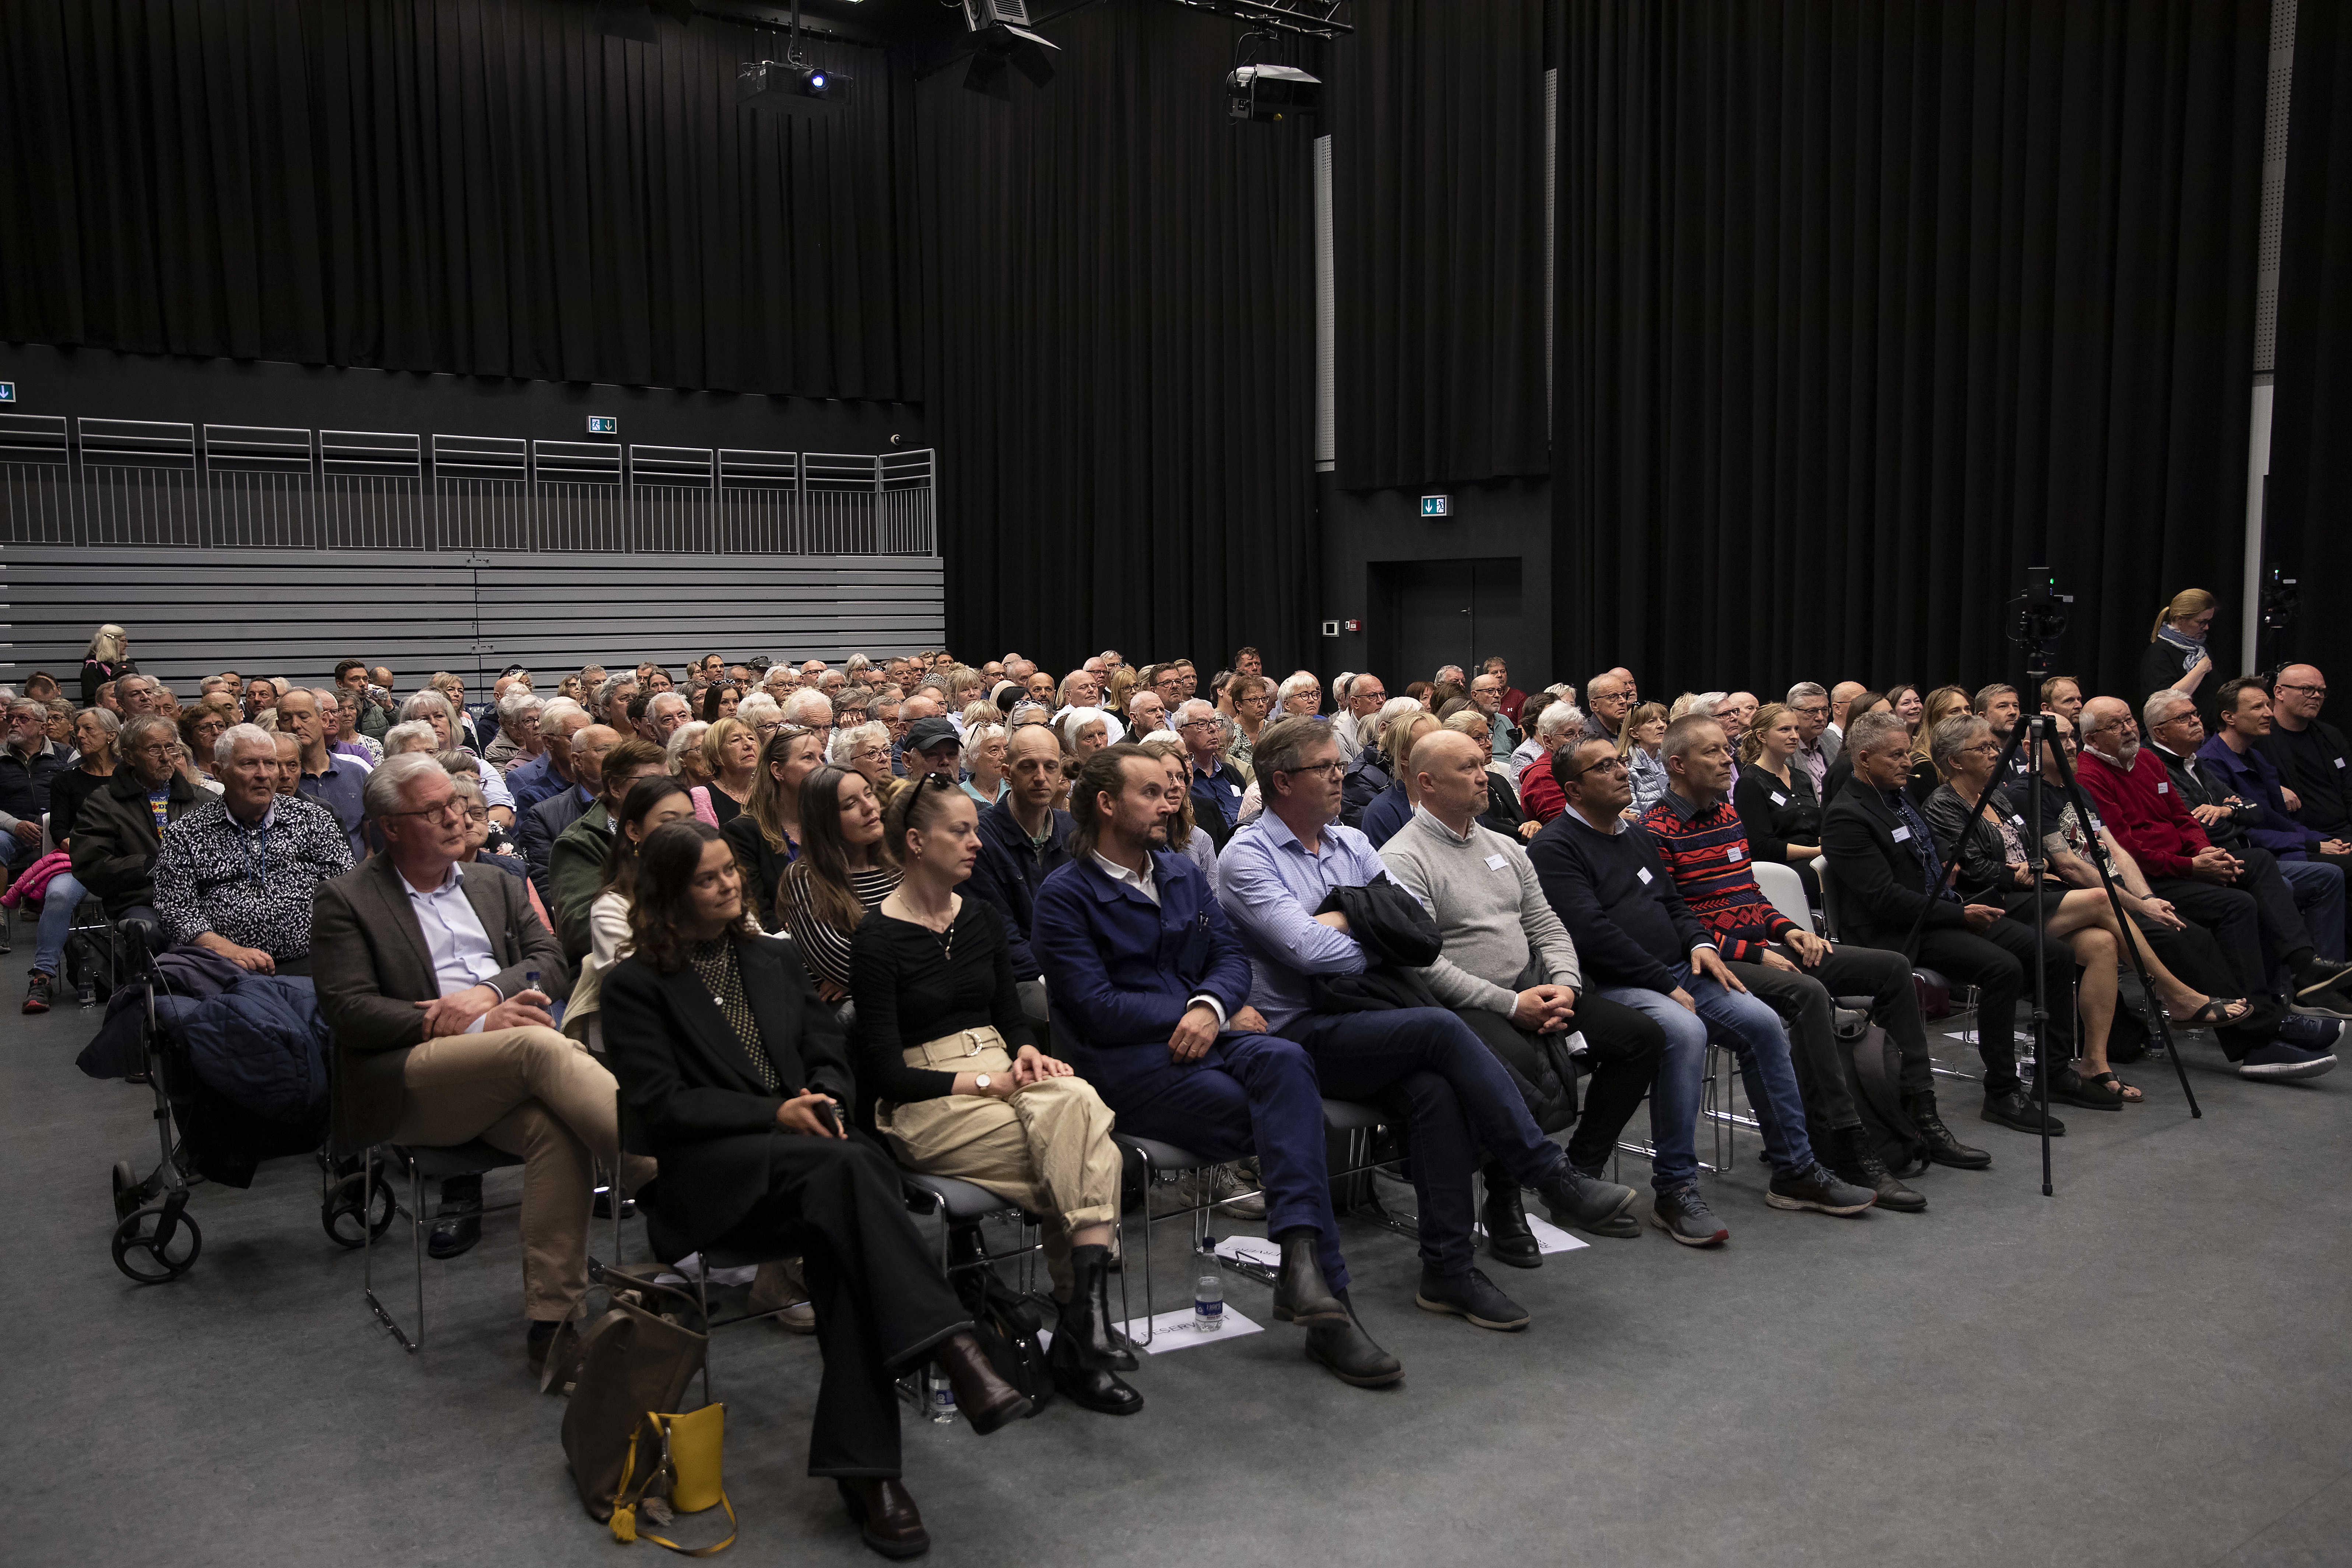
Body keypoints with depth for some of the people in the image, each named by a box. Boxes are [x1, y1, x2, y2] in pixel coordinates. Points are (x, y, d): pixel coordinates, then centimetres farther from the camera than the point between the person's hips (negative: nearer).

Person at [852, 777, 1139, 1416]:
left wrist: (1025, 1052, -3)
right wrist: (985, 1080, -16)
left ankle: (1084, 1320, -31)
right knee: (1089, 1159, -28)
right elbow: (886, 1072, -10)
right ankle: (1086, 1321, -19)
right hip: (926, 1104, -5)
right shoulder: (878, 939, -6)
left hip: (1000, 1074, 6)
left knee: (1078, 1103, -31)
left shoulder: (981, 920, 14)